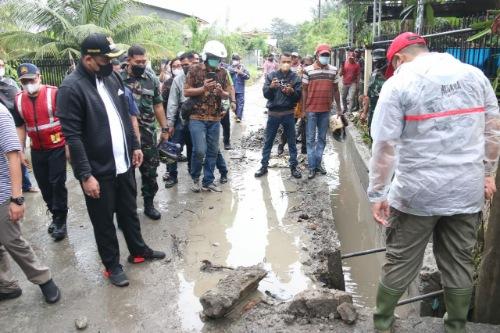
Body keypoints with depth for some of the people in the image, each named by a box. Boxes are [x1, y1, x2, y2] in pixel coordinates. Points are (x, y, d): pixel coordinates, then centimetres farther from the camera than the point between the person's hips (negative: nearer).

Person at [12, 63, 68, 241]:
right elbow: (20, 127, 10)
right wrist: (21, 150, 8)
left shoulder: (54, 93, -13)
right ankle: (55, 215, 29)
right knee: (44, 186, 11)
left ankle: (60, 220, 10)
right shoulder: (18, 99, 2)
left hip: (57, 147, -5)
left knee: (57, 184, -3)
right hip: (37, 151, 5)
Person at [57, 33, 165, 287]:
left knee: (129, 211, 21)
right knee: (104, 221, 12)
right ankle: (112, 265, 30)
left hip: (123, 163, 6)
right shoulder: (71, 88, -17)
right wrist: (85, 175, -21)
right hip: (98, 171, -6)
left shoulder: (112, 78, 5)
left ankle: (138, 251, 41)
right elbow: (72, 136, -19)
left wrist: (134, 145, 13)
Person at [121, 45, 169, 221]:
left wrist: (164, 128, 8)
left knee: (150, 170, 9)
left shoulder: (152, 79, 4)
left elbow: (158, 105, 10)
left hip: (148, 133, 2)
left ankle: (149, 204, 25)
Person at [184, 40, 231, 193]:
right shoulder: (195, 70, -3)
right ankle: (195, 178, 14)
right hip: (197, 118, -4)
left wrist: (221, 92, -12)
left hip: (215, 119, 4)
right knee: (200, 150, -12)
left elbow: (227, 95, 11)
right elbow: (186, 92, -5)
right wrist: (203, 88, -18)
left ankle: (208, 181, 19)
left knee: (213, 151, 6)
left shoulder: (222, 72, 8)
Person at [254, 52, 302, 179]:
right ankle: (264, 166, 18)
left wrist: (291, 91, -23)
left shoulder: (295, 77, 0)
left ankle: (294, 166, 19)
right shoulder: (271, 75, 1)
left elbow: (298, 97, -4)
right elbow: (265, 94, -4)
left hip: (288, 114, 0)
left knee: (291, 142, 8)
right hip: (273, 113, 0)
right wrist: (271, 87, -23)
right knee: (268, 141, 8)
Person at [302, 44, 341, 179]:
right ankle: (311, 166, 9)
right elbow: (304, 90, -1)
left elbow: (335, 90, 11)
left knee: (322, 138, 11)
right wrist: (303, 109, -3)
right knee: (311, 139, 2)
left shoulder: (334, 70, 5)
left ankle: (318, 163, 22)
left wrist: (338, 108, 10)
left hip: (326, 110, 3)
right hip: (311, 109, -3)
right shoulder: (308, 70, -4)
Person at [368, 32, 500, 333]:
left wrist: (377, 194, -6)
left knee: (400, 262, 10)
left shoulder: (399, 83, -8)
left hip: (417, 193, -4)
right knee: (460, 263, 17)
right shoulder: (475, 74, 6)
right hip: (468, 191, 4)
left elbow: (385, 145, -12)